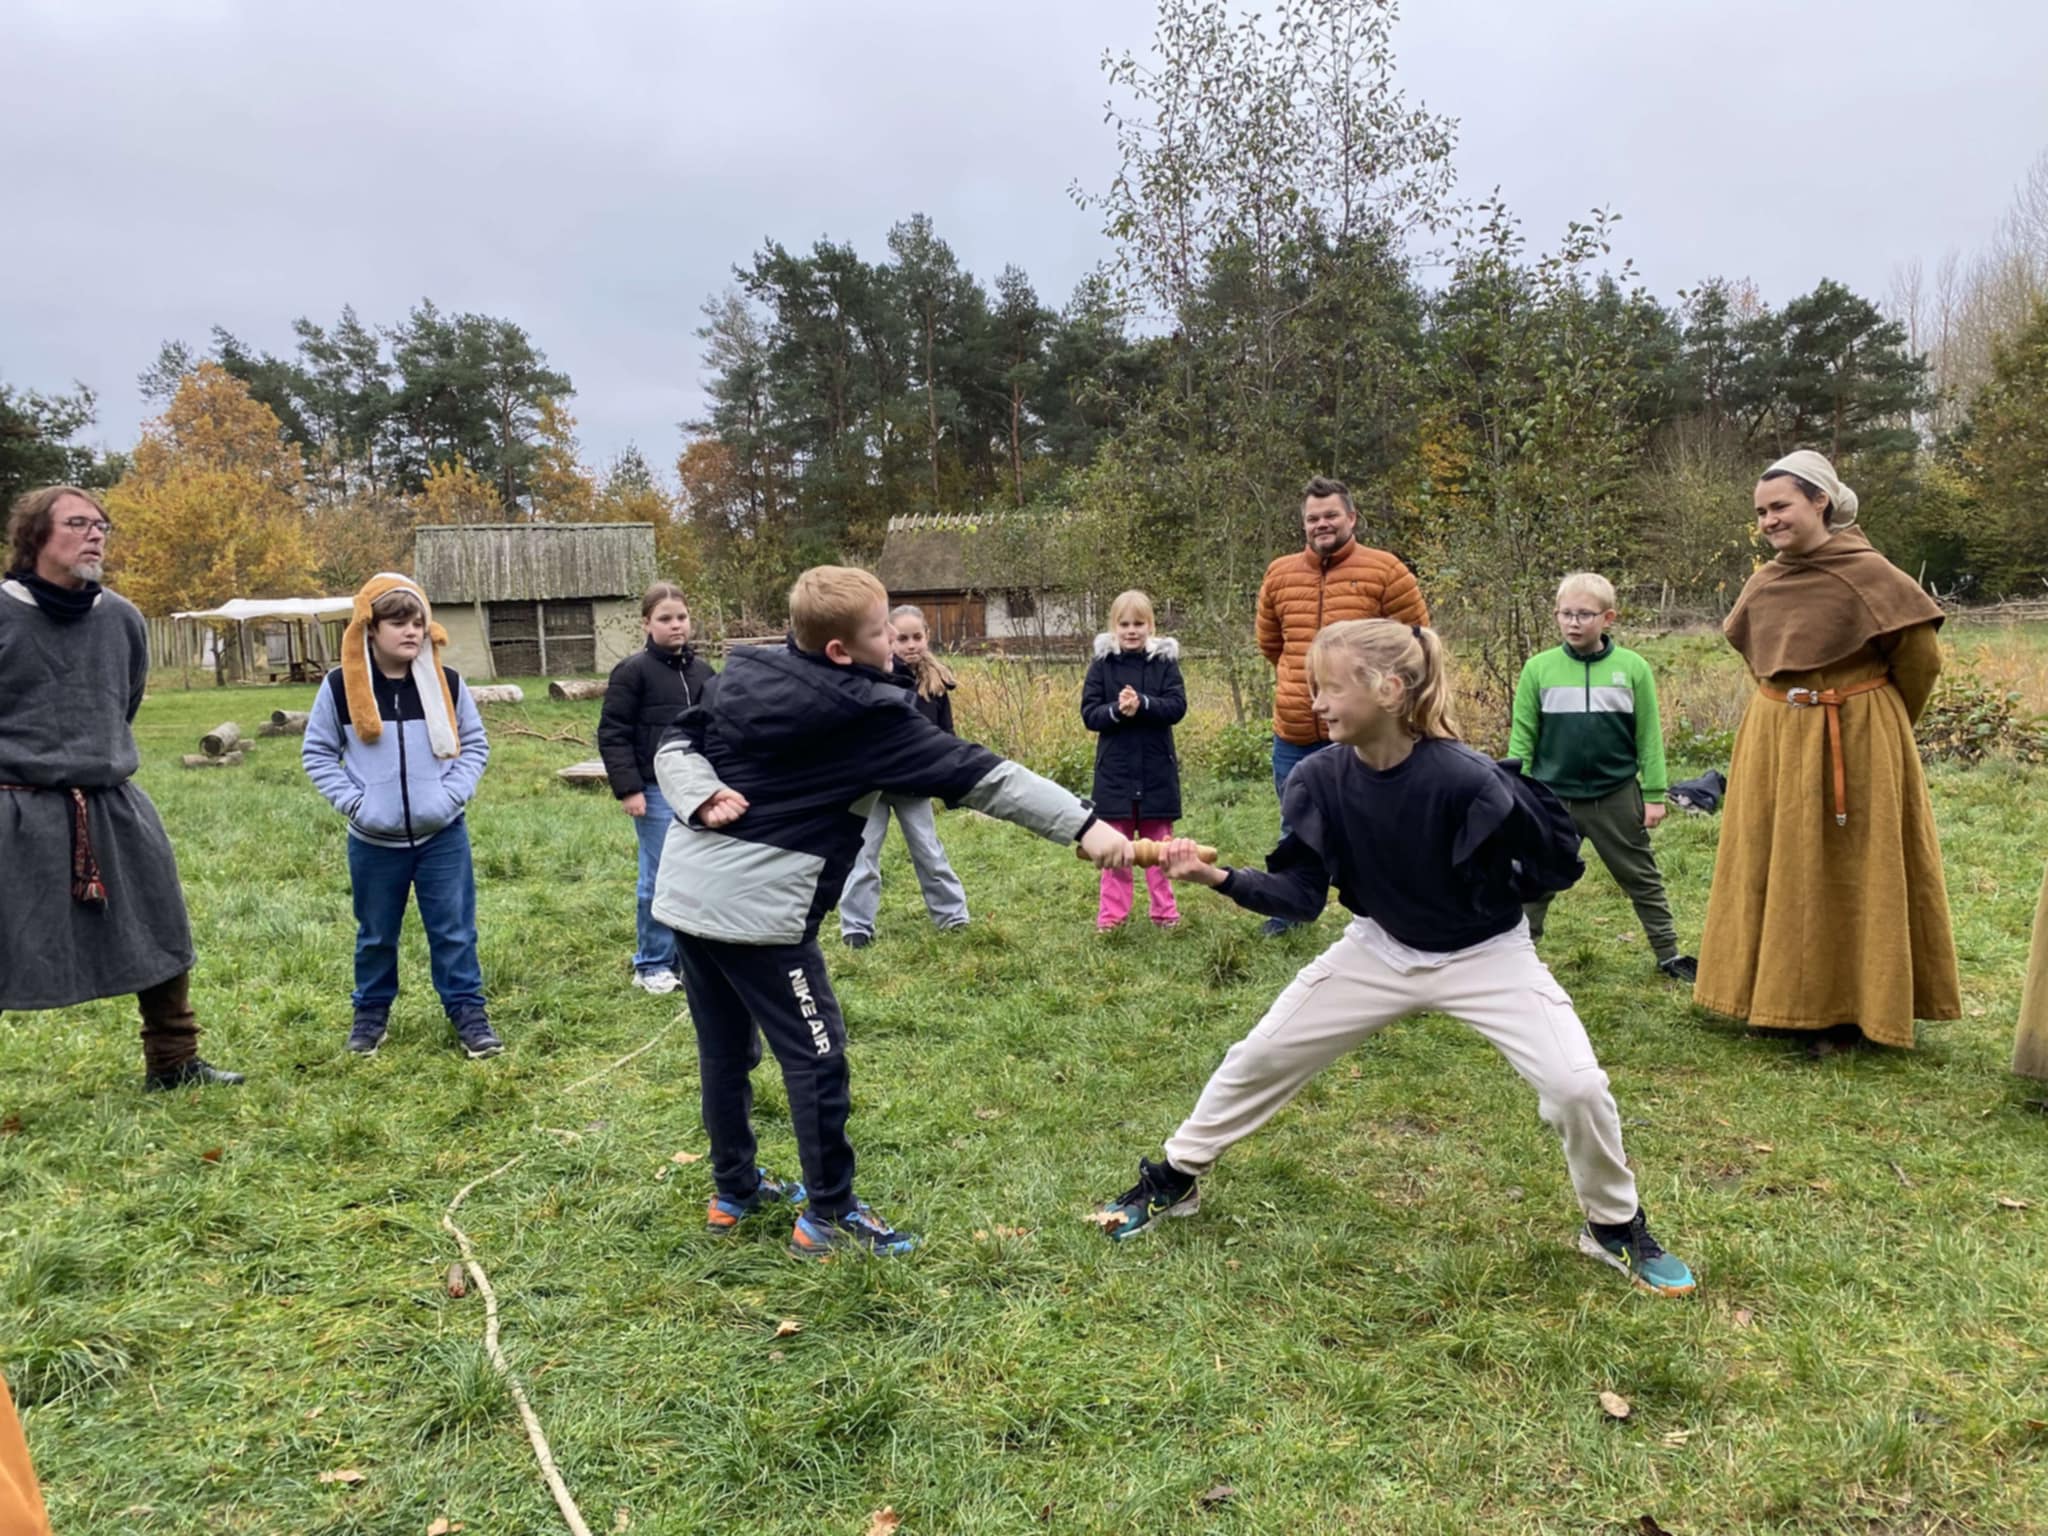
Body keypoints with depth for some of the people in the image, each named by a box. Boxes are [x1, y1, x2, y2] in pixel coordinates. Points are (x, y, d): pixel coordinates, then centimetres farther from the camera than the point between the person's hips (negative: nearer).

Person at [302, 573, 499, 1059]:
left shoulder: (447, 683, -3)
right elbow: (317, 752, 2)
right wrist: (351, 800, -9)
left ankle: (468, 1011, 16)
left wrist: (453, 793, -8)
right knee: (376, 934, 15)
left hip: (442, 836, 0)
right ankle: (371, 1013, 31)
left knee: (453, 929, 5)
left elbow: (475, 745, 6)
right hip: (374, 841, 0)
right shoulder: (341, 686, -6)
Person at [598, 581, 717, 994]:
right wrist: (628, 789, -13)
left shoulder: (702, 671, 9)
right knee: (659, 879, 0)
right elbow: (612, 734, -7)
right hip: (656, 792, -5)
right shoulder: (633, 671, -6)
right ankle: (651, 965, 13)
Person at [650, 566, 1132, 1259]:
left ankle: (735, 1189, 35)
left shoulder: (741, 674, 8)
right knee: (815, 1057, 4)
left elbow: (675, 747, 8)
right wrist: (1084, 825, -13)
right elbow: (975, 775, -14)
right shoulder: (868, 715, -12)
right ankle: (829, 1216, 15)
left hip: (686, 890, 8)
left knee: (725, 1048, 20)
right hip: (757, 908, -8)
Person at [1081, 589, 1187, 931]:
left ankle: (1165, 910, 20)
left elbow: (1177, 707, -9)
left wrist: (1142, 704, -24)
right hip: (1115, 770, 0)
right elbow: (1089, 714, -4)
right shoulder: (1102, 664, 0)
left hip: (1157, 770, 0)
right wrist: (1117, 710, -23)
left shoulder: (1165, 660, 0)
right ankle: (1111, 914, 13)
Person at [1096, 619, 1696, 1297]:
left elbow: (1561, 861, -17)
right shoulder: (1320, 780, -18)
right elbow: (1300, 894, -16)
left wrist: (1487, 888, -16)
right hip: (1380, 950, 4)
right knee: (1258, 1058, 4)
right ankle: (1174, 1179, 26)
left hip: (1485, 955, -3)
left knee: (1577, 1087, -17)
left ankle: (1616, 1227, 15)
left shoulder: (1464, 778, -31)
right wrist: (1219, 877, -28)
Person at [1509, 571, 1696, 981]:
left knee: (1642, 879, 13)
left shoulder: (1632, 667, -4)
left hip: (1617, 797, 0)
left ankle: (1668, 954, 27)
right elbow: (1522, 737, 0)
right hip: (1551, 798, 0)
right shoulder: (1538, 668, -4)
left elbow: (1649, 736, 1)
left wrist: (1654, 794, 0)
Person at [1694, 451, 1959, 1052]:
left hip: (1856, 743, -5)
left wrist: (1875, 723, 5)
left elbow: (1920, 659, -5)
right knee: (1780, 870, 11)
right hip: (1775, 743, 6)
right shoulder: (1765, 583, 5)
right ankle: (1785, 1000, 24)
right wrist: (1787, 707, 15)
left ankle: (1849, 1008, 17)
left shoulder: (1868, 574, -12)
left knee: (1851, 876, 4)